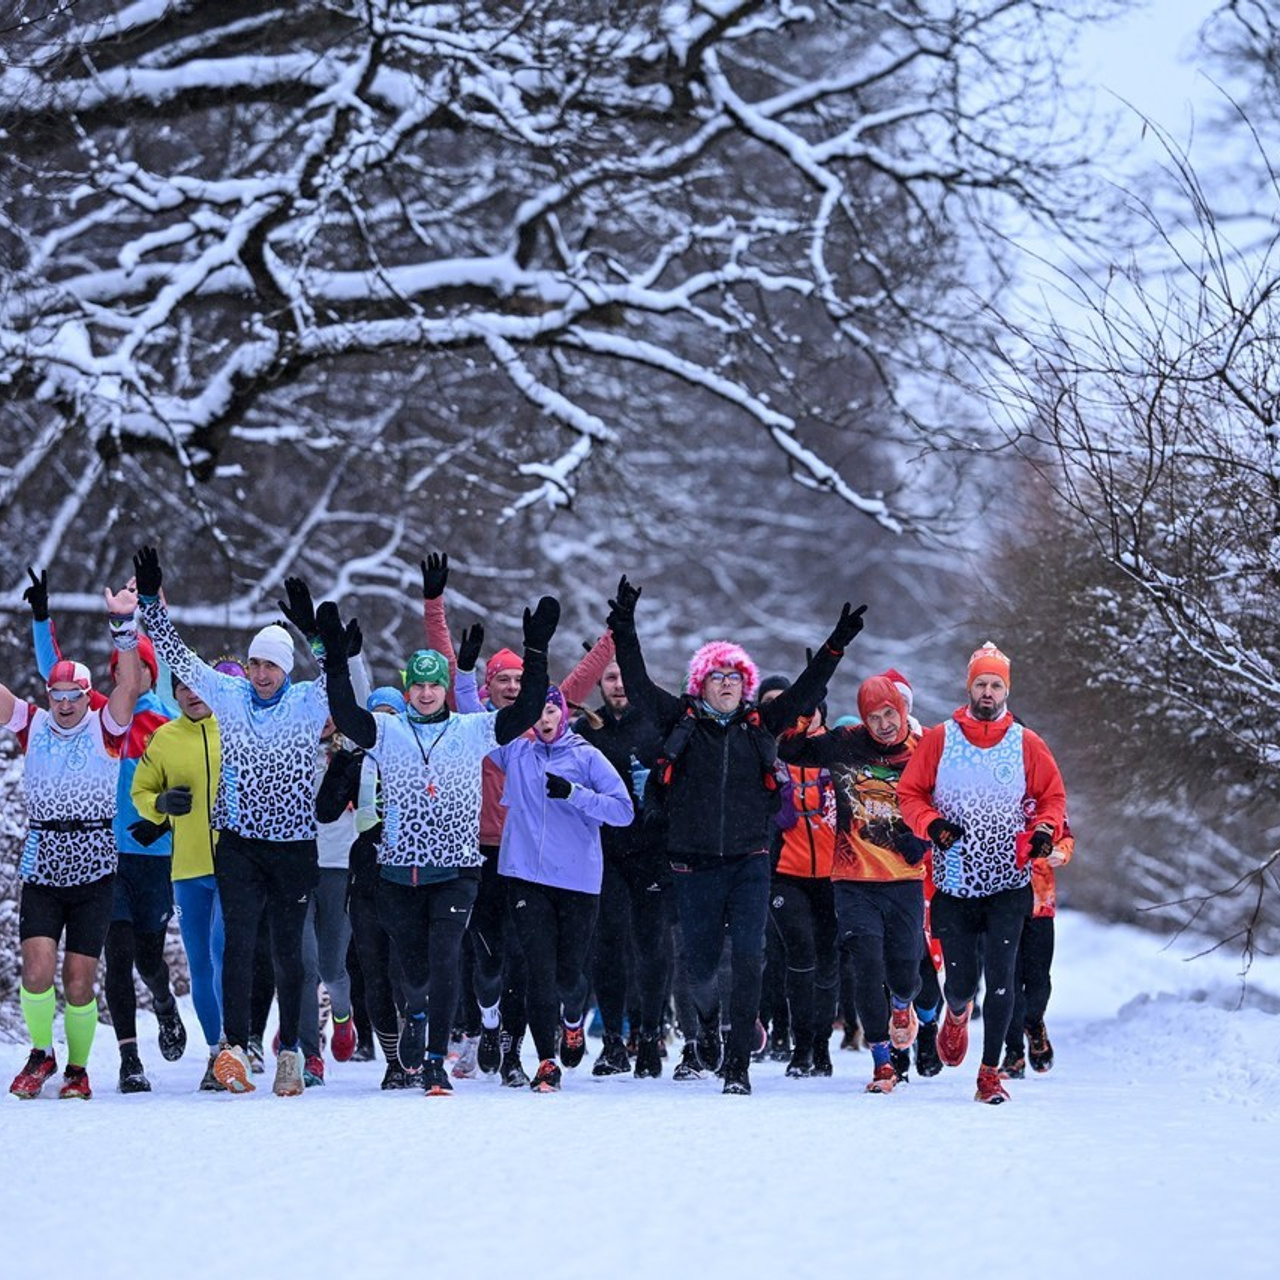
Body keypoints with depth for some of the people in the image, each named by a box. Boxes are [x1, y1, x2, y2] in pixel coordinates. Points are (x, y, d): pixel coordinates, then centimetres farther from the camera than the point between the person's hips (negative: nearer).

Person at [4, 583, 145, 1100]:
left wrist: (124, 625, -29)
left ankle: (77, 1067, 20)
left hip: (94, 875, -1)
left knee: (79, 981, -1)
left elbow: (130, 686, -18)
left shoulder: (106, 728, -2)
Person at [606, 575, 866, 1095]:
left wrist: (836, 645, 1)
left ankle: (738, 1064, -8)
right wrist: (624, 629, -7)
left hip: (749, 862, 0)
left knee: (748, 959, -12)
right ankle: (708, 1030, 41)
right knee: (700, 964, 8)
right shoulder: (681, 720, 5)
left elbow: (806, 691, 8)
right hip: (694, 865, 0)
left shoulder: (760, 725, 7)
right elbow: (638, 685, 0)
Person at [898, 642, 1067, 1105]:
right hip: (955, 885, 0)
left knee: (1000, 979, -10)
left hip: (1008, 885, 0)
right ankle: (957, 1014, 41)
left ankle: (990, 1072, -1)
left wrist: (1045, 830, -8)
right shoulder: (939, 740, 2)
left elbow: (1054, 797, 12)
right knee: (960, 982, 3)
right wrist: (931, 824, -12)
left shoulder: (1027, 745, 4)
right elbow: (909, 793, 6)